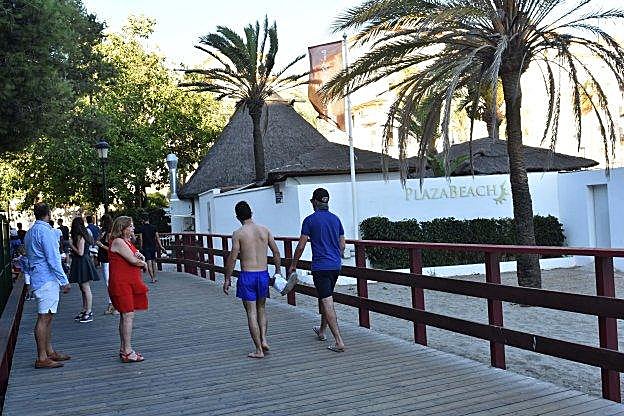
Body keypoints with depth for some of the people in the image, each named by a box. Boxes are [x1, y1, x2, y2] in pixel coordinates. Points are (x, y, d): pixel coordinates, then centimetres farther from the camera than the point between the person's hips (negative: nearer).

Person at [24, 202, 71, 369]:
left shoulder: (30, 232, 17)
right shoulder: (45, 231, -14)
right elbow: (52, 259, -18)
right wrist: (64, 281, -13)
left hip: (39, 278, 10)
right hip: (47, 280, -10)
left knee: (47, 317, 14)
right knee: (44, 318, -7)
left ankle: (49, 352, 21)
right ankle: (42, 359, -4)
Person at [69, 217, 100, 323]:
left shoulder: (80, 237, -16)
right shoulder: (84, 235, 12)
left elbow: (80, 252, -20)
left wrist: (71, 245, -9)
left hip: (82, 263, -10)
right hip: (83, 263, 10)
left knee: (86, 288, -7)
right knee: (83, 289, 15)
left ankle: (89, 313, -4)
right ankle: (84, 310, 22)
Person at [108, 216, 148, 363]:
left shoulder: (127, 242, 18)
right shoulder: (118, 242, -12)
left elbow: (138, 259, 18)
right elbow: (133, 261, -18)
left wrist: (139, 258, -6)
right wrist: (143, 263, 2)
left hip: (130, 283, 10)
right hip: (121, 283, -10)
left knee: (125, 316, 12)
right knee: (128, 315, -11)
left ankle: (124, 349, 19)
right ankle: (127, 352, -8)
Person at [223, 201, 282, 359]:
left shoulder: (238, 233, -8)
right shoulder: (265, 230, 3)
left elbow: (232, 258, -9)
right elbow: (276, 253, 5)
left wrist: (227, 278, 0)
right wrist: (278, 271, 17)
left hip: (247, 275, -4)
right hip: (263, 274, 4)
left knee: (251, 312, 3)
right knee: (261, 308, 23)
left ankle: (259, 350, 5)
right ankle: (264, 339, 10)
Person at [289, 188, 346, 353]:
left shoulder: (310, 220, -8)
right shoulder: (336, 219, 7)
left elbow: (301, 246, -7)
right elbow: (342, 245, 13)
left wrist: (293, 265, 5)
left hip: (320, 266, -6)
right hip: (336, 266, 6)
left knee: (327, 303, -6)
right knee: (325, 298, 23)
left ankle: (339, 341, -12)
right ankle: (321, 331, 39)